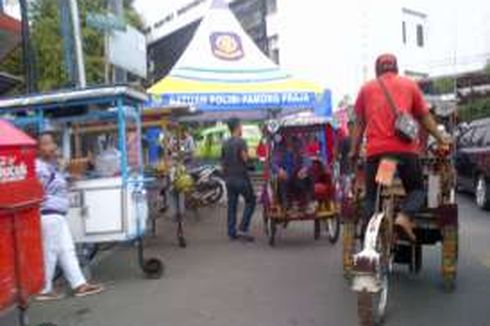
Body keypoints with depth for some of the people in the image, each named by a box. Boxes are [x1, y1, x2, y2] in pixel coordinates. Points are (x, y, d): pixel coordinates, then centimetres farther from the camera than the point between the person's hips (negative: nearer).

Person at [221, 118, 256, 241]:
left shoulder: (225, 143, 10)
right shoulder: (241, 141, -12)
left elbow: (223, 162, 14)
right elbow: (245, 158, -21)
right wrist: (247, 152, -1)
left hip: (229, 179, 7)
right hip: (241, 178, -7)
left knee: (232, 205, 10)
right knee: (250, 201, 6)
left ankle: (232, 232, 14)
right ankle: (243, 228, -2)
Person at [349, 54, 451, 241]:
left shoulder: (366, 88, 17)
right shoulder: (409, 85, 16)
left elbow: (359, 123, 16)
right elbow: (425, 118, 18)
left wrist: (354, 150, 20)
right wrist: (441, 139, 27)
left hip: (375, 150, 1)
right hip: (405, 148, 0)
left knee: (372, 196, 11)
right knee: (416, 189, 17)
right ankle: (404, 217, -9)